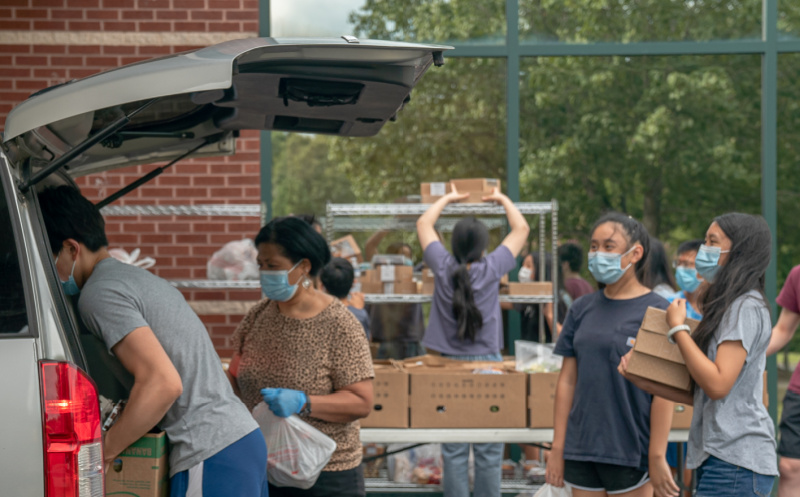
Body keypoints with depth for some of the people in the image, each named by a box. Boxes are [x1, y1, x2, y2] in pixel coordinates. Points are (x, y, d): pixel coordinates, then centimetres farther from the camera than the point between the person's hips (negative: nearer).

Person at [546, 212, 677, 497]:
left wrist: (657, 457, -10)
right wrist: (557, 448, 6)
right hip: (581, 451, 5)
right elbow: (567, 380, 9)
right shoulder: (582, 310, 8)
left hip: (630, 452, -4)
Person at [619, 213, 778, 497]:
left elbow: (717, 385, -19)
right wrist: (642, 380, 5)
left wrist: (677, 328, -10)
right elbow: (697, 394, 17)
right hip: (716, 459, 10)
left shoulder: (747, 308, -11)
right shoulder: (726, 307, 20)